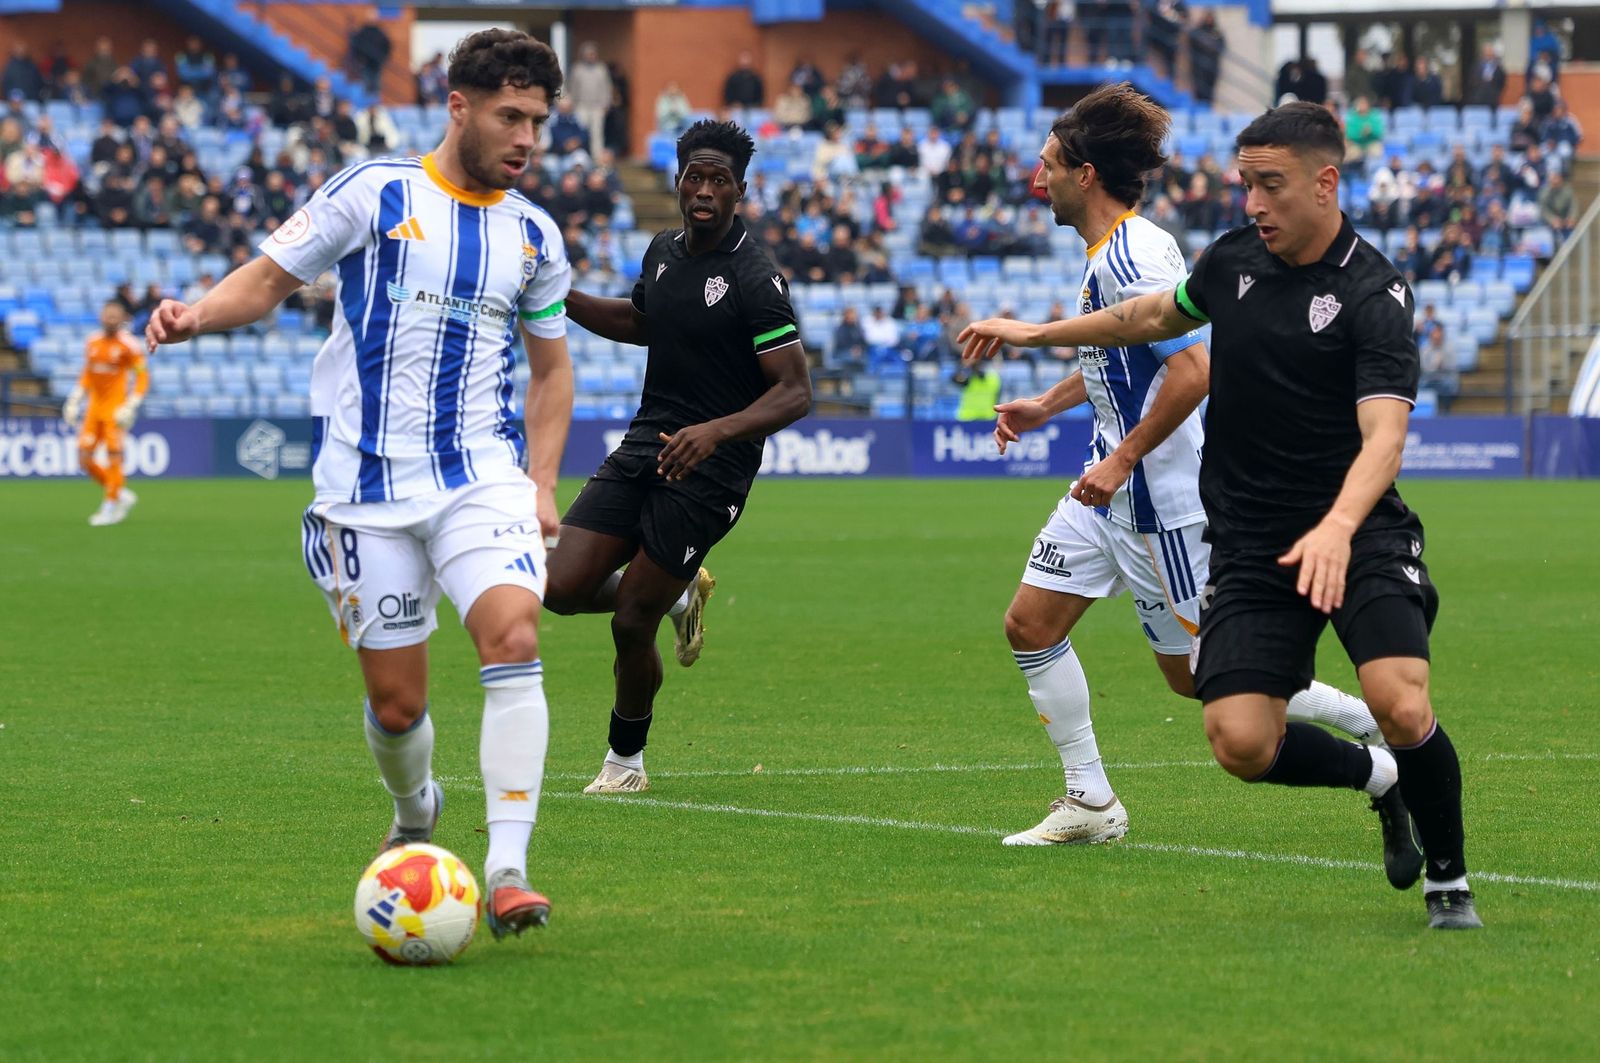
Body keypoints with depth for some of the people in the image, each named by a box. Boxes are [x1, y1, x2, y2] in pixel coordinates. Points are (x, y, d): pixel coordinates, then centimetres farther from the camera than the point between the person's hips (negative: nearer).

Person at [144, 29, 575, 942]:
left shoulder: (533, 236, 10)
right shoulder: (373, 195, -1)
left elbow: (552, 365, 21)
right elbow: (270, 279, 3)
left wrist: (542, 483, 10)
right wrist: (199, 315, -18)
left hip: (482, 478, 2)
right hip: (368, 488, -2)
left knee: (514, 637, -24)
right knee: (396, 703, 2)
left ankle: (507, 873, -25)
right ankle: (416, 815, 38)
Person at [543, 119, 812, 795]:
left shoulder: (754, 278, -16)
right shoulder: (663, 252, 7)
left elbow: (795, 392, -19)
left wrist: (717, 430, -34)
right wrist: (563, 296, 14)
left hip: (709, 469, -7)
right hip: (644, 447, 7)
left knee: (631, 624, -6)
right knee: (563, 588, -7)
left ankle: (626, 759, 19)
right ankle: (680, 595, 23)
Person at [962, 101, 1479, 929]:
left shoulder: (1373, 295, -15)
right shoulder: (1233, 258, 4)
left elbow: (1384, 433, -29)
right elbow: (1158, 315, 28)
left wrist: (1337, 528, -46)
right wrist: (1039, 333, 31)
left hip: (1358, 534, -5)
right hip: (1248, 543, 5)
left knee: (1402, 707, -25)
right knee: (1242, 743, -11)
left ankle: (1448, 881, 2)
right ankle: (1380, 778, 21)